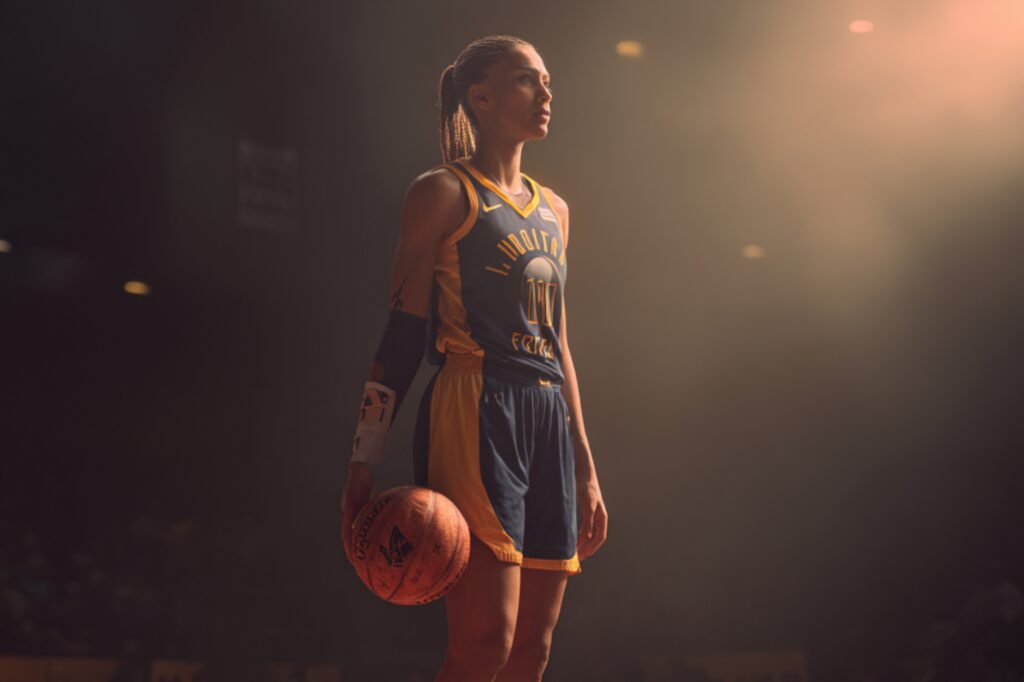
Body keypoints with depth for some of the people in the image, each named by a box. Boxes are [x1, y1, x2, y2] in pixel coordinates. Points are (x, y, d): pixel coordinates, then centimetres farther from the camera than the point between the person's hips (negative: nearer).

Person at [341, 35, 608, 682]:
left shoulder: (554, 210, 21)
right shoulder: (443, 193, 2)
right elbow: (403, 334, -4)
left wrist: (585, 466, 21)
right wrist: (363, 463, -10)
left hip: (548, 423, 7)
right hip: (475, 412, -7)